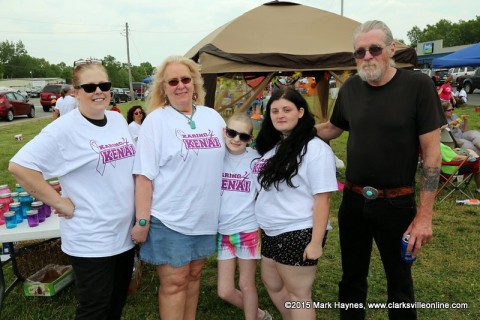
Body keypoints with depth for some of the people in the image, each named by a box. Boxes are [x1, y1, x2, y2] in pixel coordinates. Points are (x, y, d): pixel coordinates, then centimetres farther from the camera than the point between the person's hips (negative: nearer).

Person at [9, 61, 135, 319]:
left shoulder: (119, 120, 5)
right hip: (91, 239, -6)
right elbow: (19, 165, -18)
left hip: (124, 230, 7)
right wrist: (59, 202, -17)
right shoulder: (64, 128, -15)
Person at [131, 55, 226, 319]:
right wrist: (142, 221, -14)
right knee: (174, 282, 5)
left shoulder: (212, 116, 6)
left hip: (205, 216, 5)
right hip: (169, 219, -5)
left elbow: (229, 150, 18)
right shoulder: (156, 120, -8)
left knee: (193, 275, 19)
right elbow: (144, 174, -12)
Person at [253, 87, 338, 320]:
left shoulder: (316, 149, -16)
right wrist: (261, 225, 13)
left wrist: (316, 242, -19)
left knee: (298, 294, 7)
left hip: (298, 235, -8)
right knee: (273, 286, 21)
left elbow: (322, 198, -18)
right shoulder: (271, 146, 8)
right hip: (270, 232, 8)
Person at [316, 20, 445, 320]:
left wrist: (424, 215, -14)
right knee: (352, 277, 19)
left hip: (396, 203, -3)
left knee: (399, 281, 16)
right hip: (353, 200, 3)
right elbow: (331, 129, 17)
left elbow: (432, 151, -11)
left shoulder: (418, 85, -12)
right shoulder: (350, 88, 0)